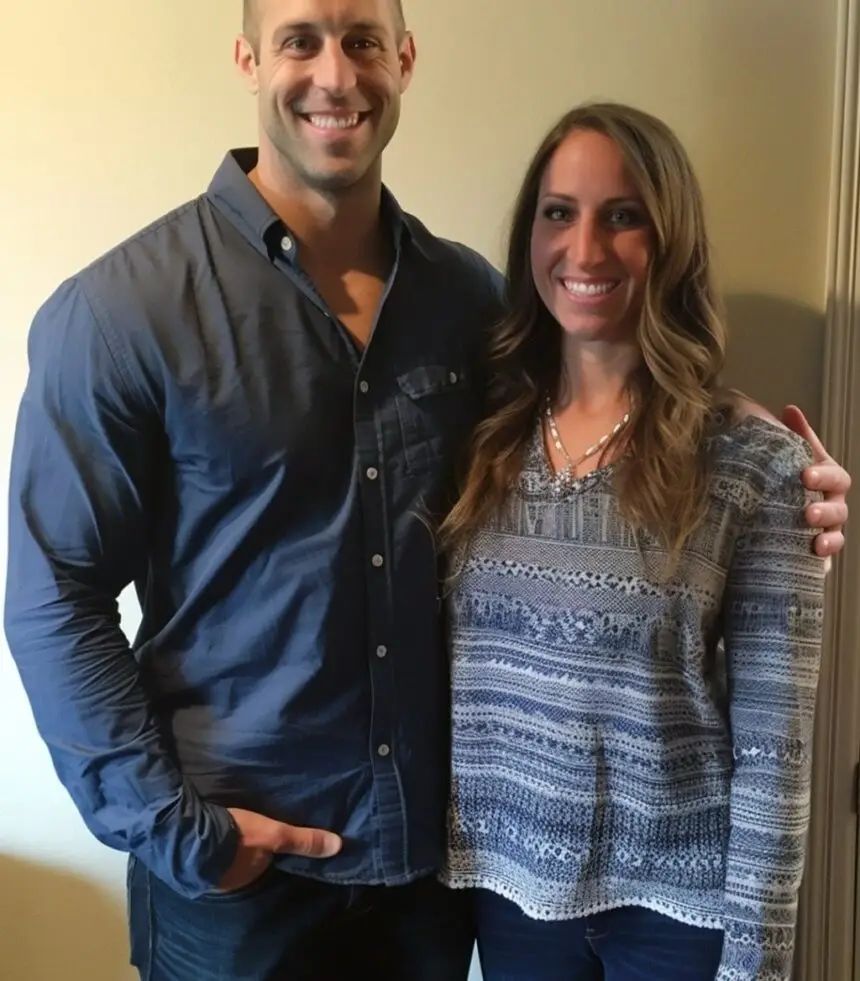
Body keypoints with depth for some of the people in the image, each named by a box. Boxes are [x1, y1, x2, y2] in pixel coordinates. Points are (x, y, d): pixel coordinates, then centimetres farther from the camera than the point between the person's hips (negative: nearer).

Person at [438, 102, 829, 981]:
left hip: (677, 898, -3)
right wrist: (434, 852, 3)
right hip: (508, 878, 3)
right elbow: (443, 664, 3)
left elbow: (772, 746, -11)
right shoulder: (484, 430, -3)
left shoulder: (755, 459, -14)